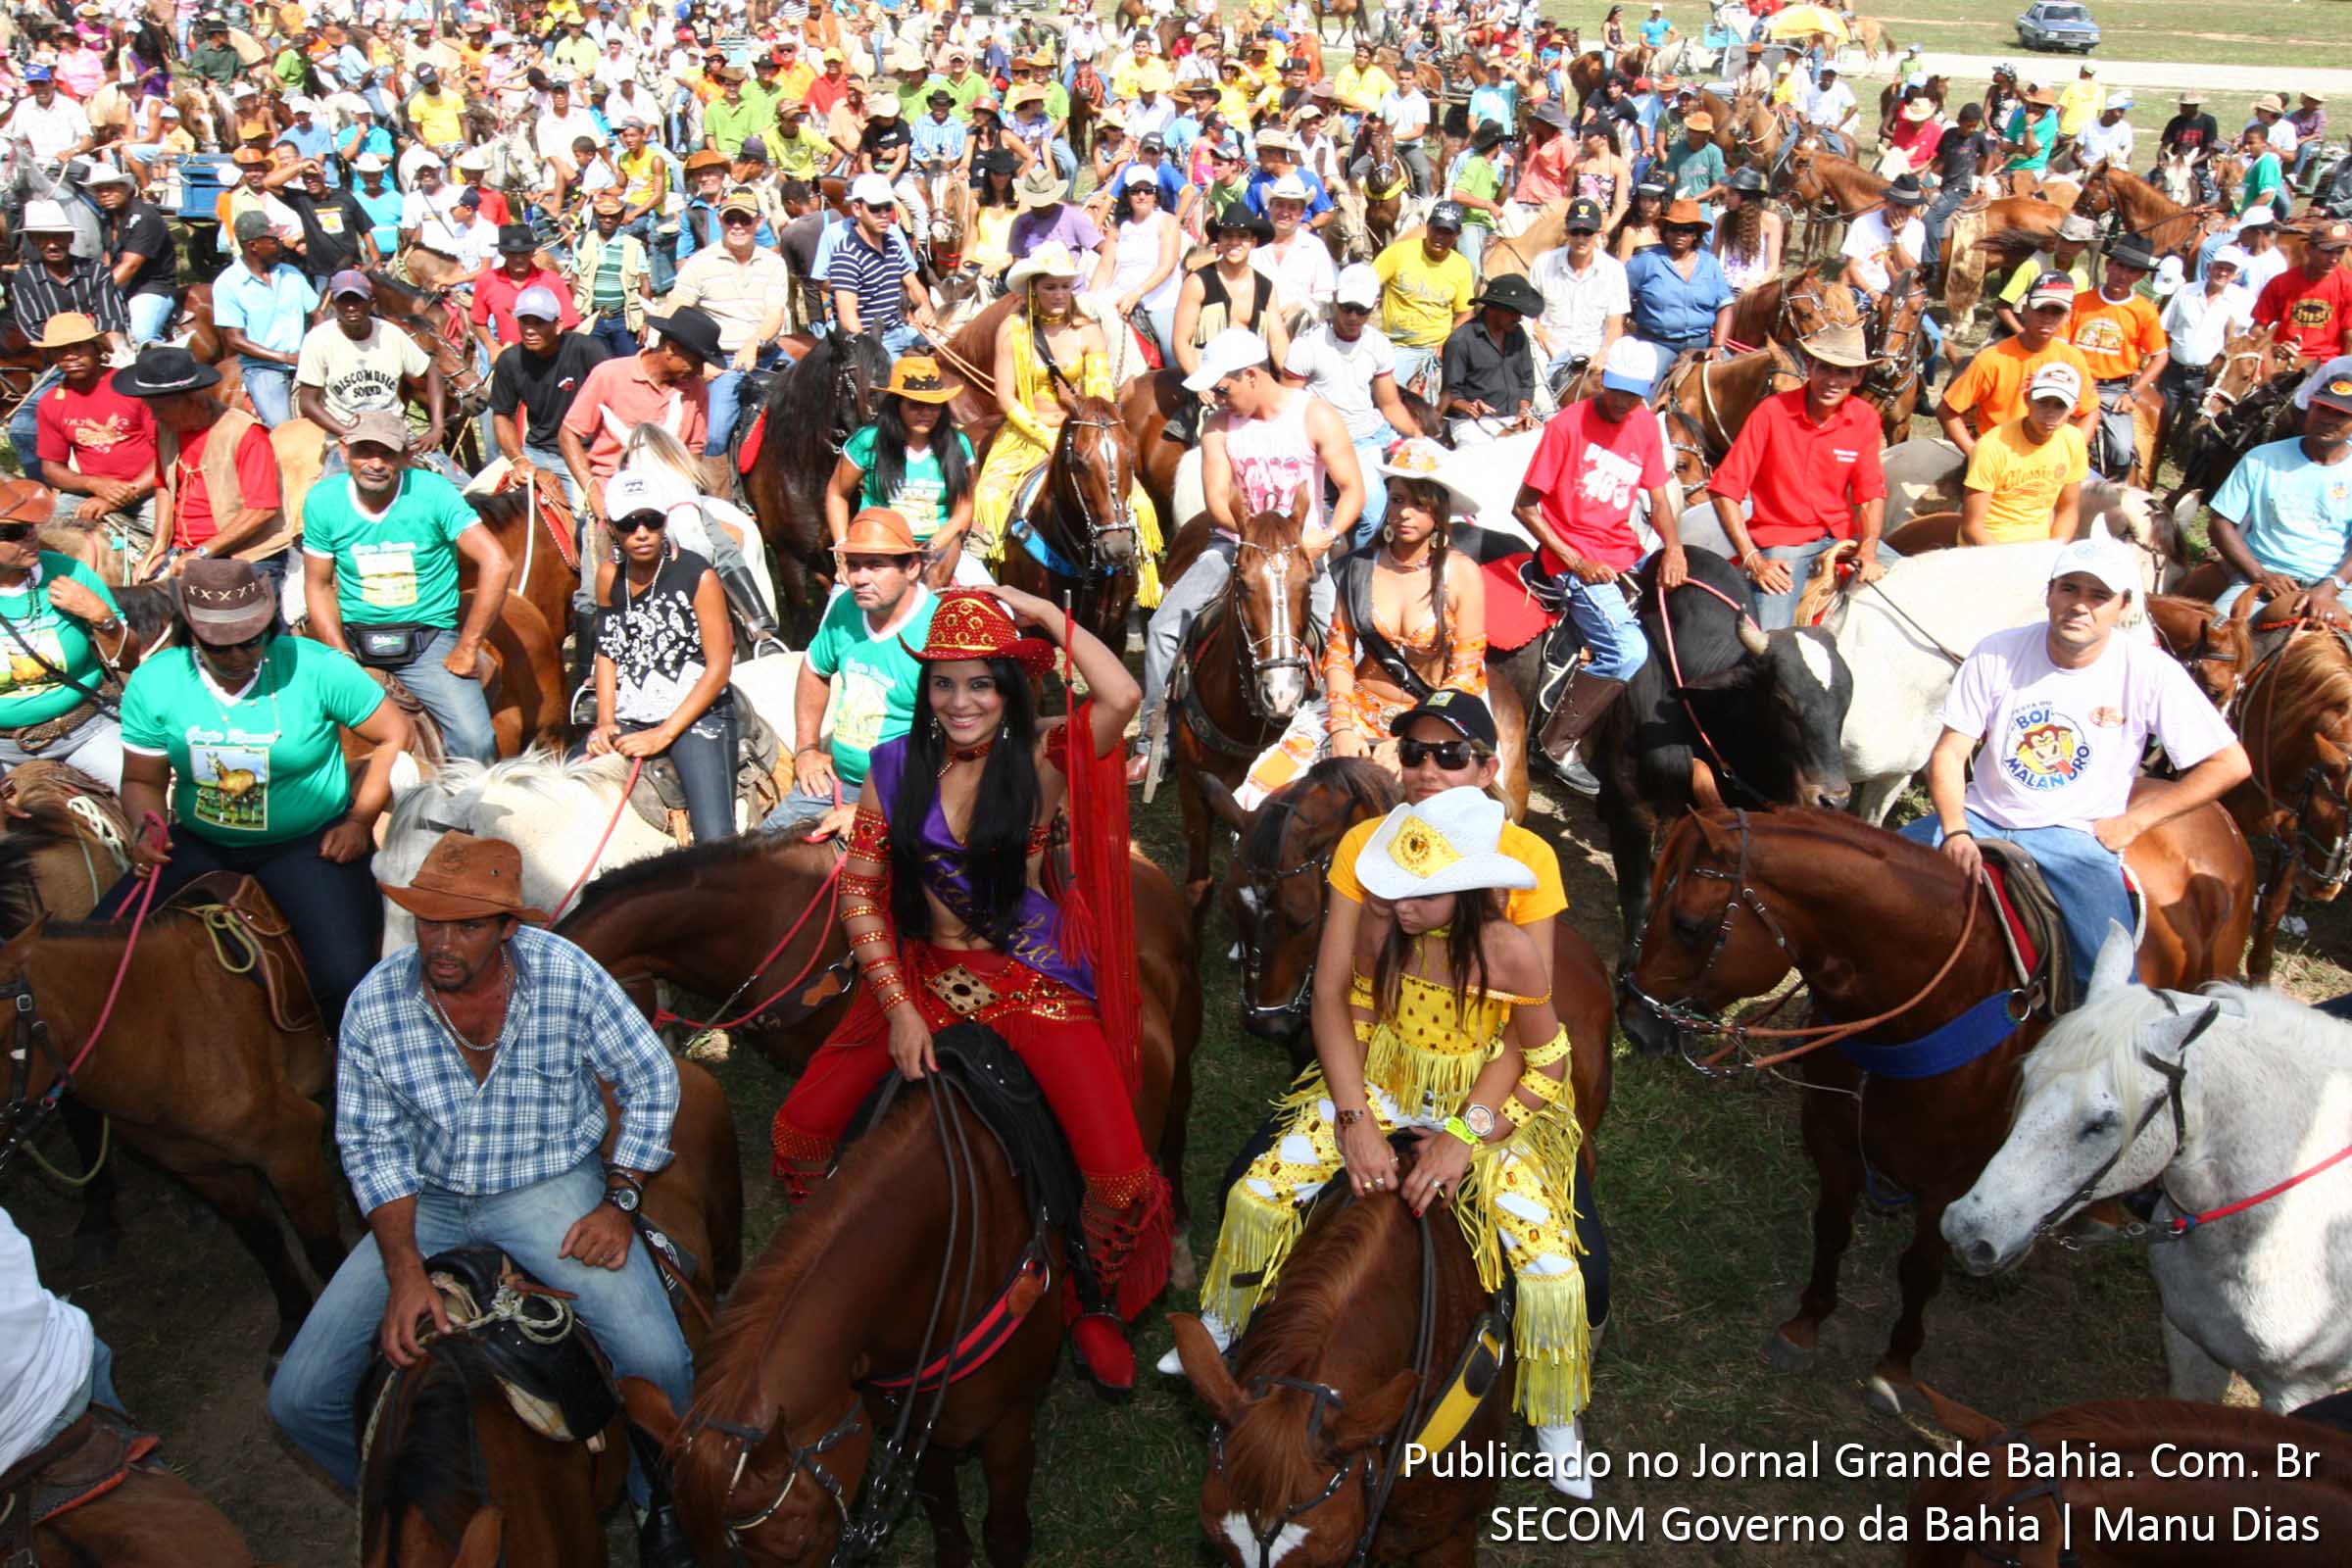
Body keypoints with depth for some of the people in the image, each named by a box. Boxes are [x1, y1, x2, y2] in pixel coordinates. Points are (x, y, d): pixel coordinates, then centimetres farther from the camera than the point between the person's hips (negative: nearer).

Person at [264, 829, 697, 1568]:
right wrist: (405, 1273, -14)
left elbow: (651, 1082, -6)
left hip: (553, 1187, -3)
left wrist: (619, 1202, -12)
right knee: (298, 1399, -4)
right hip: (427, 1203, 3)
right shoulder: (375, 1002, -12)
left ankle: (659, 1492, 12)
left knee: (658, 1362, -23)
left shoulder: (566, 973, -17)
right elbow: (371, 1146, -4)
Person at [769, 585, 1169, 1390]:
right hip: (921, 972, 3)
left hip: (1029, 980, -3)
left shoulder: (1043, 758, -7)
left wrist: (1044, 615, -16)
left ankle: (1095, 1307, 17)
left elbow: (1122, 698, -27)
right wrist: (899, 1007, -8)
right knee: (798, 1131, -5)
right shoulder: (897, 765, 0)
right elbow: (859, 889, 1)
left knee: (1121, 1177, -16)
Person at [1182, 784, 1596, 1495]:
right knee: (1258, 1191, -7)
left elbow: (1546, 1064, -14)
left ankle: (1555, 1423, 12)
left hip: (1487, 1109, -3)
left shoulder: (1511, 953, -25)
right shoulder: (1381, 926, -17)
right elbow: (1349, 1016, -4)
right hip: (1382, 1087, 3)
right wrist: (1355, 1122, -14)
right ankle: (1218, 1332, 23)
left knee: (1550, 1263, -17)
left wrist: (1465, 1139, -22)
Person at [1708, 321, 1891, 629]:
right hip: (1781, 537, -5)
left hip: (1841, 534, 5)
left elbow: (1872, 494, 3)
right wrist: (1753, 560, -20)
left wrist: (1868, 551, -14)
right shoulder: (1772, 412, -15)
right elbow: (1724, 491, -15)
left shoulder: (1865, 419, -2)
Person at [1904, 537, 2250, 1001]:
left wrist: (2132, 823, -6)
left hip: (2077, 837, -2)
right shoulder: (1996, 654, -4)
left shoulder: (2149, 672, -7)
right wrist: (1955, 833, -21)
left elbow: (2230, 764, -2)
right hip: (1982, 819, 2)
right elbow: (1948, 754, -4)